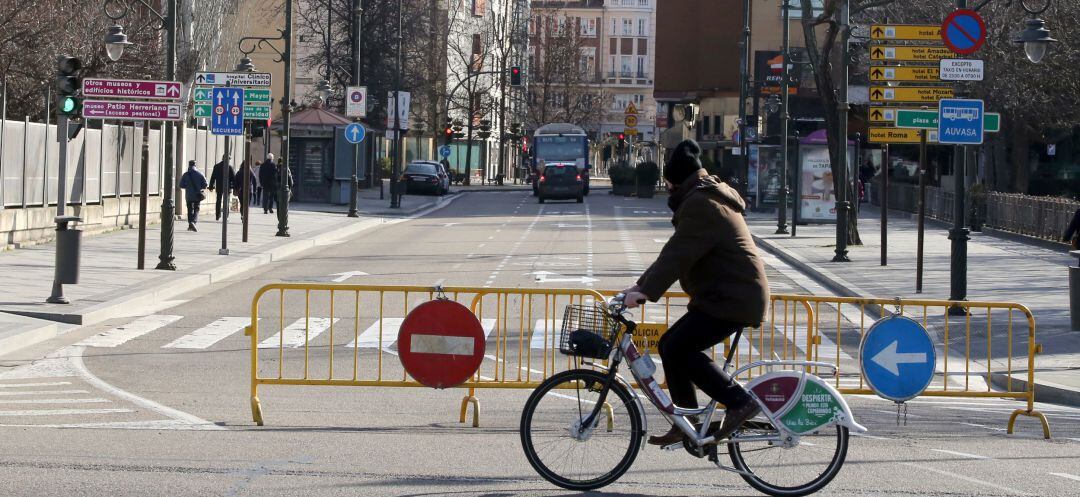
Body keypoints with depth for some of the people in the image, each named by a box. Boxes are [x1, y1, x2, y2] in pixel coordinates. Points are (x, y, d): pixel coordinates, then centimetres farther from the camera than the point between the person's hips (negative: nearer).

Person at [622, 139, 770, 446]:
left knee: (677, 349, -16)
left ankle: (740, 402, -13)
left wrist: (646, 292, -28)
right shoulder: (704, 199, 20)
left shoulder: (700, 205, -15)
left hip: (732, 299, -11)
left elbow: (679, 254, -24)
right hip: (725, 295, 11)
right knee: (670, 345, 9)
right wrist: (641, 286, 17)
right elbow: (675, 251, 22)